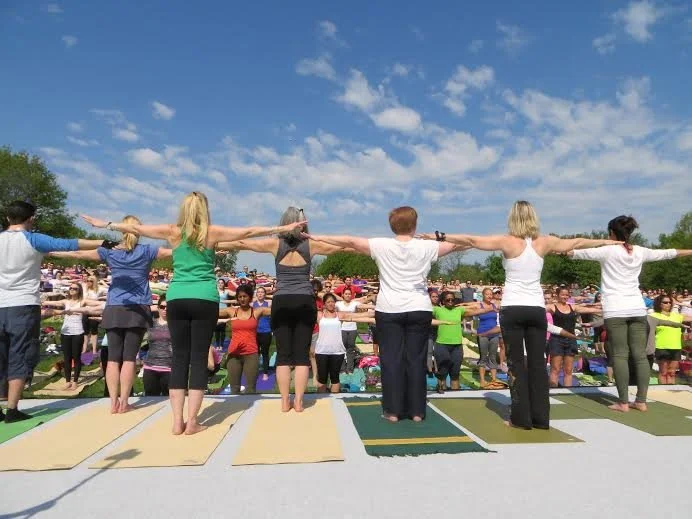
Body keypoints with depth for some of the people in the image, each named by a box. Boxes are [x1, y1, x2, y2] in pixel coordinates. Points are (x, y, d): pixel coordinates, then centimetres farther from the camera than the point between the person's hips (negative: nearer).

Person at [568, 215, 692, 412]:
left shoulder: (608, 251, -5)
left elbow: (580, 252, -2)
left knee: (620, 355, -3)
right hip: (637, 309, 5)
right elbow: (666, 253, 23)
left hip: (615, 310, -5)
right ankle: (641, 401, 11)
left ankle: (623, 402, -1)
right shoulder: (640, 252, 9)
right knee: (640, 355, 6)